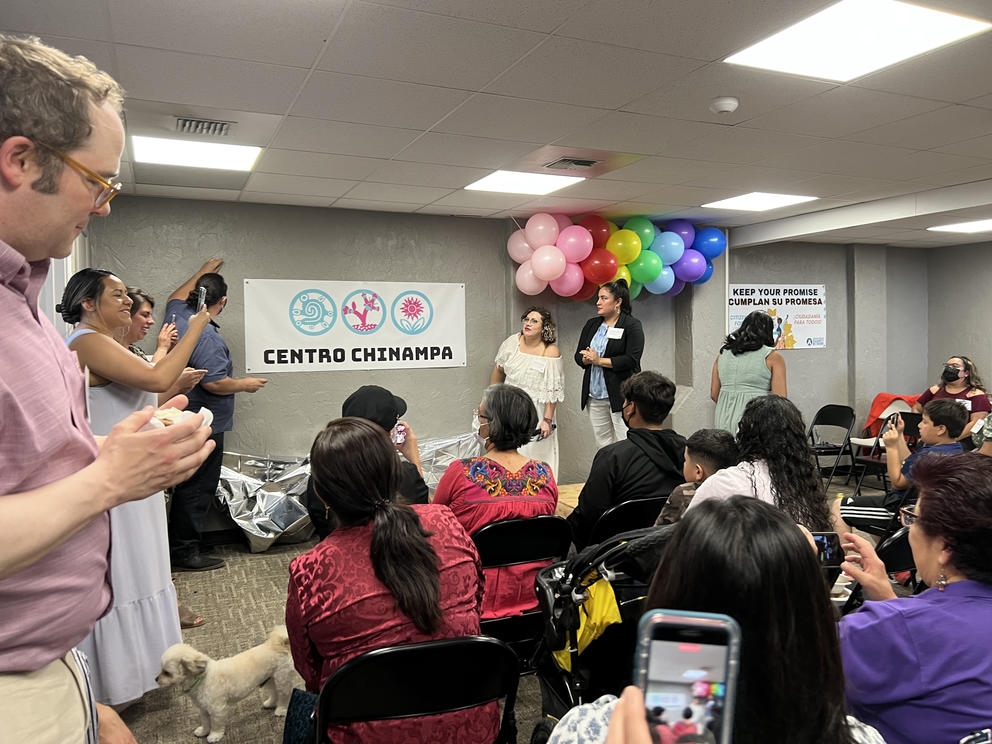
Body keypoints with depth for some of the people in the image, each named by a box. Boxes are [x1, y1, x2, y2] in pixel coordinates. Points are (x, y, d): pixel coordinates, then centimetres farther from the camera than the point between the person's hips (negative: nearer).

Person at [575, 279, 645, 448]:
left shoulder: (632, 325, -5)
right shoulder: (591, 324, 14)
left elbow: (631, 360, -16)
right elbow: (578, 356, 13)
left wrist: (599, 360, -13)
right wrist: (587, 359, -10)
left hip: (621, 395, -6)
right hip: (594, 395, 6)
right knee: (602, 444, 11)